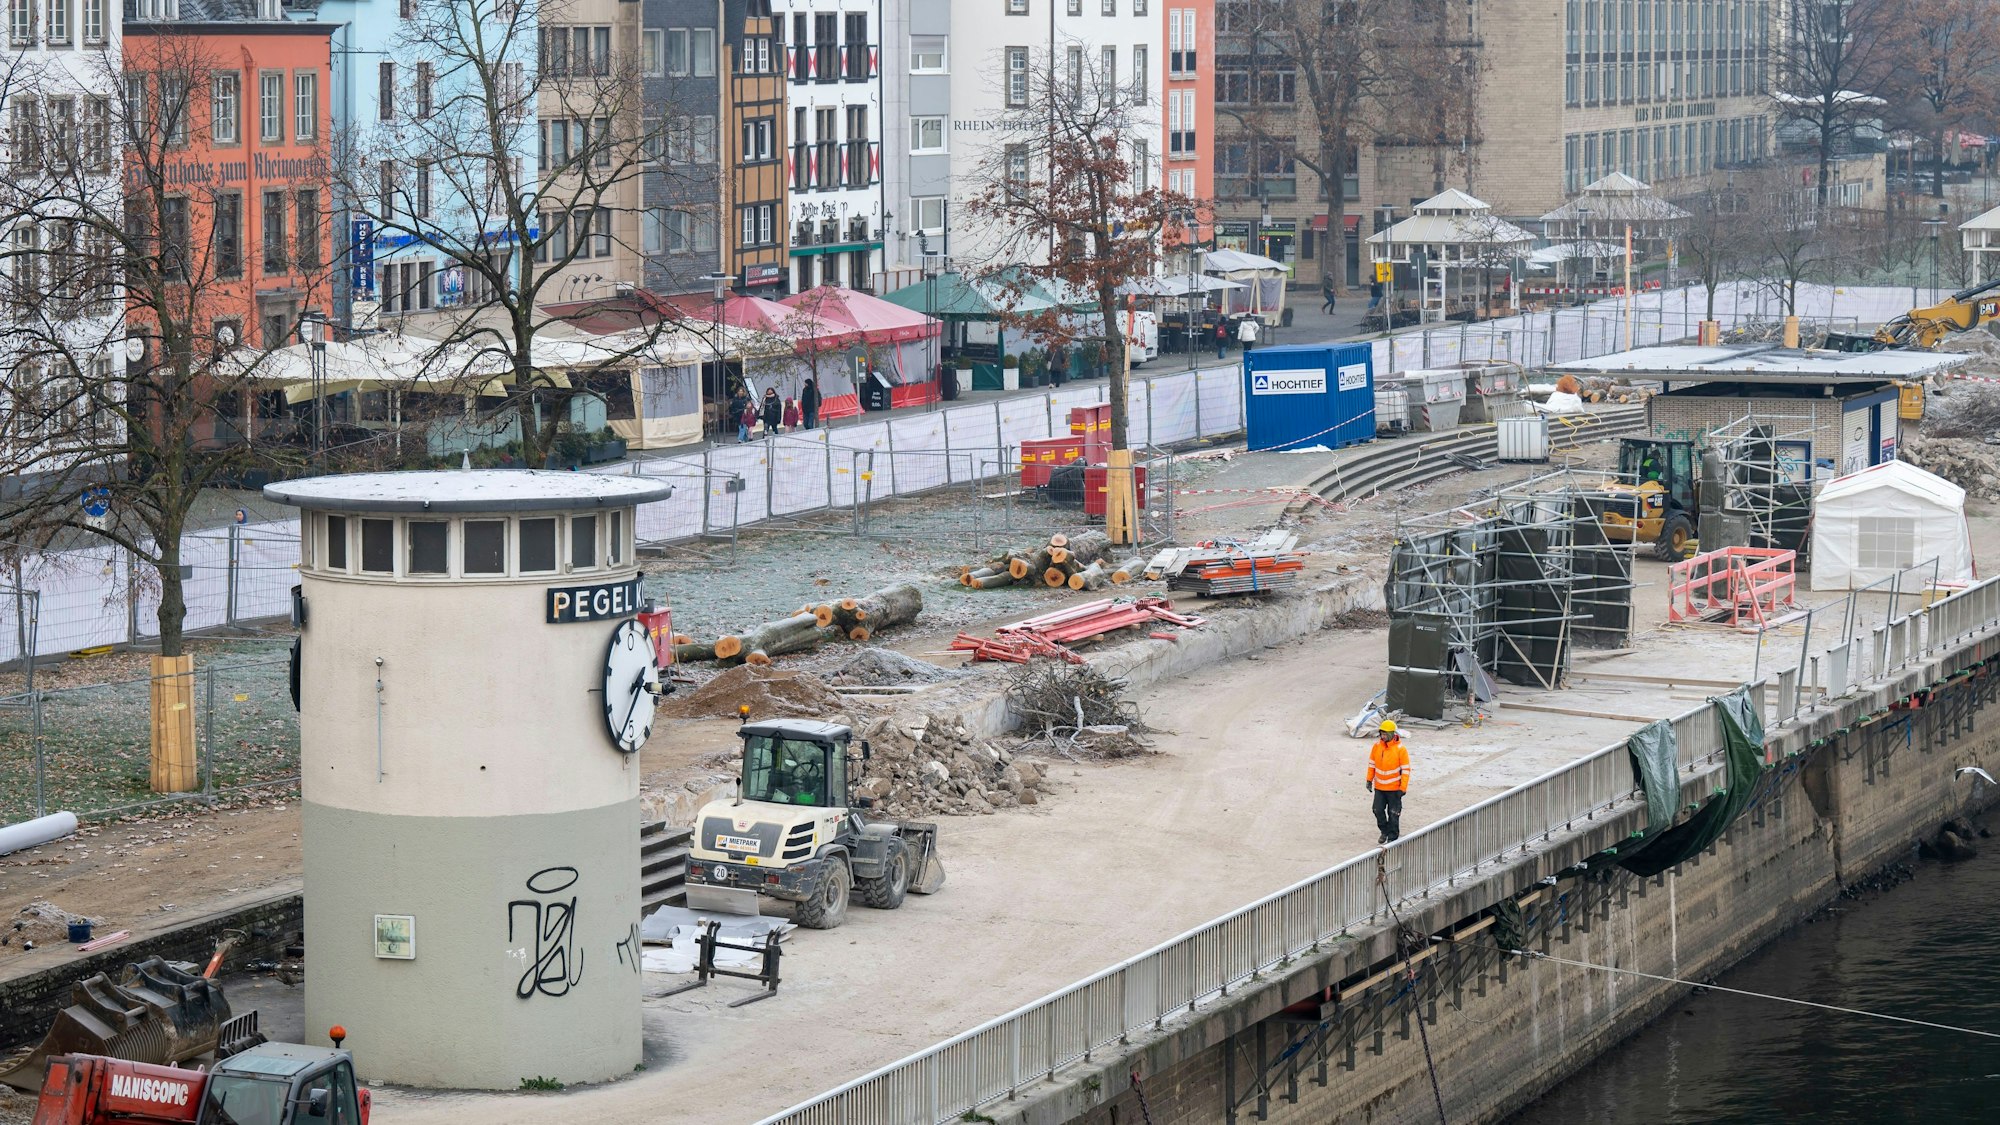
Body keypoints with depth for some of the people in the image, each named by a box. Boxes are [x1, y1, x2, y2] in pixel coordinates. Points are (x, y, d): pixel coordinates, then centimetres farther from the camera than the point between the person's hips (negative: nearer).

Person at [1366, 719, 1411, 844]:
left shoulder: (1400, 749, -14)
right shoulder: (1376, 746, -2)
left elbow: (1405, 770, -10)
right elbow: (1372, 764, 10)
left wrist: (1403, 788, -13)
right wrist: (1369, 780, 9)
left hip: (1394, 788, -4)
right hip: (1379, 787, 4)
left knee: (1393, 814, 3)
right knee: (1378, 810, 7)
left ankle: (1392, 837, 14)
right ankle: (1384, 831, 29)